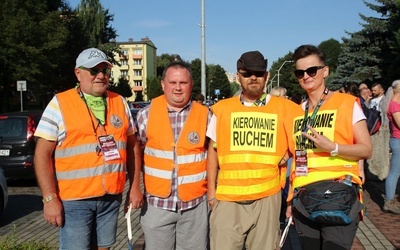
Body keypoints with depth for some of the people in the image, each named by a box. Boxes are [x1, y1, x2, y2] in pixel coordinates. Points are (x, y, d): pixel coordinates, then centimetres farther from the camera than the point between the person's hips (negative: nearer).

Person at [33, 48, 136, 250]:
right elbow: (42, 154, -6)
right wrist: (50, 198, -12)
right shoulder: (60, 104, -5)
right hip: (74, 199, -4)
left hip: (112, 197, 4)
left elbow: (131, 147, 12)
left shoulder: (120, 103, 8)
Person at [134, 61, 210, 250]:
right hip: (157, 203, 0)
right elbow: (136, 151, 7)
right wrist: (135, 189, 3)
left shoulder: (205, 115, -2)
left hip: (195, 204, 0)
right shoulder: (146, 114, -2)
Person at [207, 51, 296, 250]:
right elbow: (213, 151, 9)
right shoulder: (222, 108, 5)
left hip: (267, 196, 0)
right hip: (228, 197, 0)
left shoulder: (285, 108, 2)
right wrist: (211, 190, 5)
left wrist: (289, 155, -3)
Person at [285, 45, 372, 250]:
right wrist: (291, 199, 14)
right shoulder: (296, 113, 11)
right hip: (304, 198, 5)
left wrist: (332, 147, -21)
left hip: (339, 196, -4)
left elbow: (366, 150, -5)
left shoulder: (347, 103, -2)